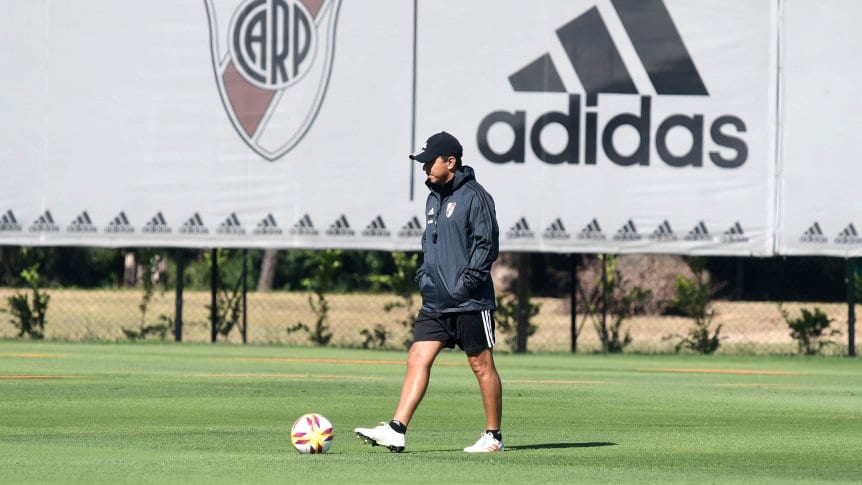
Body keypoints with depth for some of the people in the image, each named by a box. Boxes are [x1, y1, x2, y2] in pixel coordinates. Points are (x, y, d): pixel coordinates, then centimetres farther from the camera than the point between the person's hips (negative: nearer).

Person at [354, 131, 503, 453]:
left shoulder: (474, 196, -10)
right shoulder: (434, 199, 16)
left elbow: (487, 243, -14)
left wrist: (467, 281, -18)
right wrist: (424, 273, 13)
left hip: (470, 302, -8)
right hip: (435, 302, 8)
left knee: (481, 364, 1)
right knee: (418, 358, -3)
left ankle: (493, 436, 10)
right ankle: (396, 430, -10)